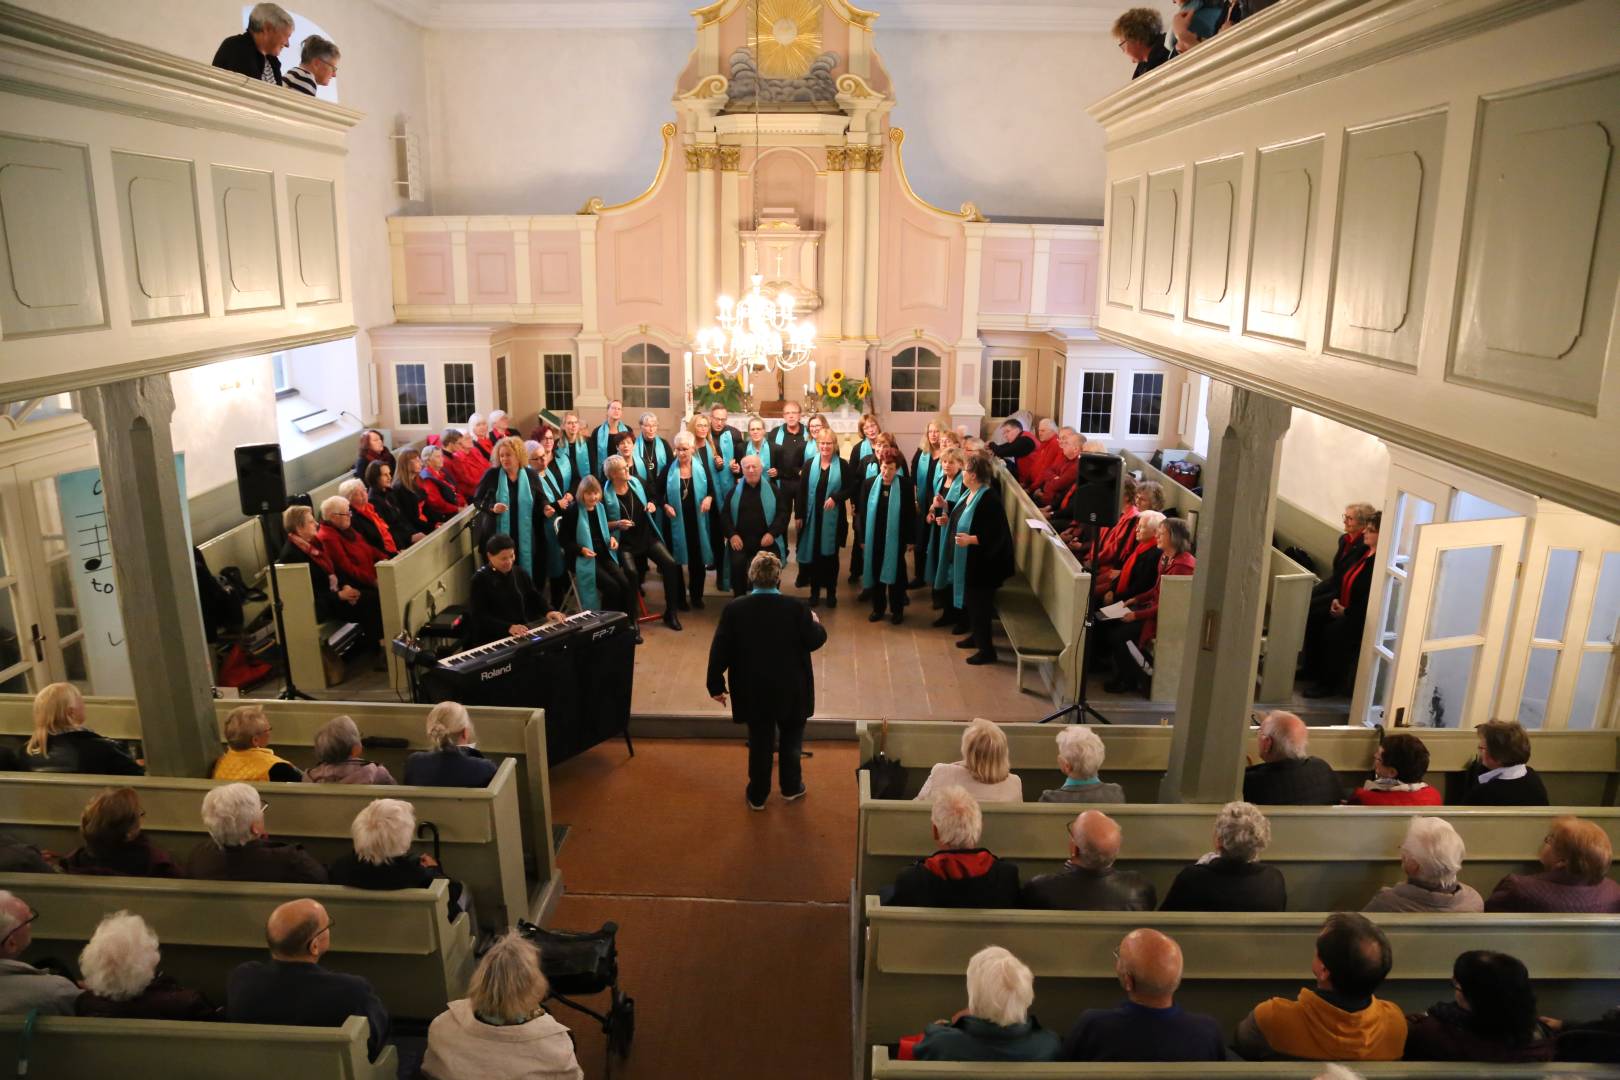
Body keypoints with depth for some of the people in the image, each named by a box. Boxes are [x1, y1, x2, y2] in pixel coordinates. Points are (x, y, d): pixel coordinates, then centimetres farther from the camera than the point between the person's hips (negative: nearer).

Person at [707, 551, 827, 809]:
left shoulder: (734, 609, -13)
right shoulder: (796, 608, -16)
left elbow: (719, 650, -9)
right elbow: (815, 641, -5)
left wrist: (716, 685, 3)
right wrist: (816, 623, 17)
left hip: (754, 692, 1)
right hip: (791, 691, -1)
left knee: (759, 742, 15)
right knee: (791, 739, 21)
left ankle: (757, 796, 26)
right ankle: (791, 787, 34)